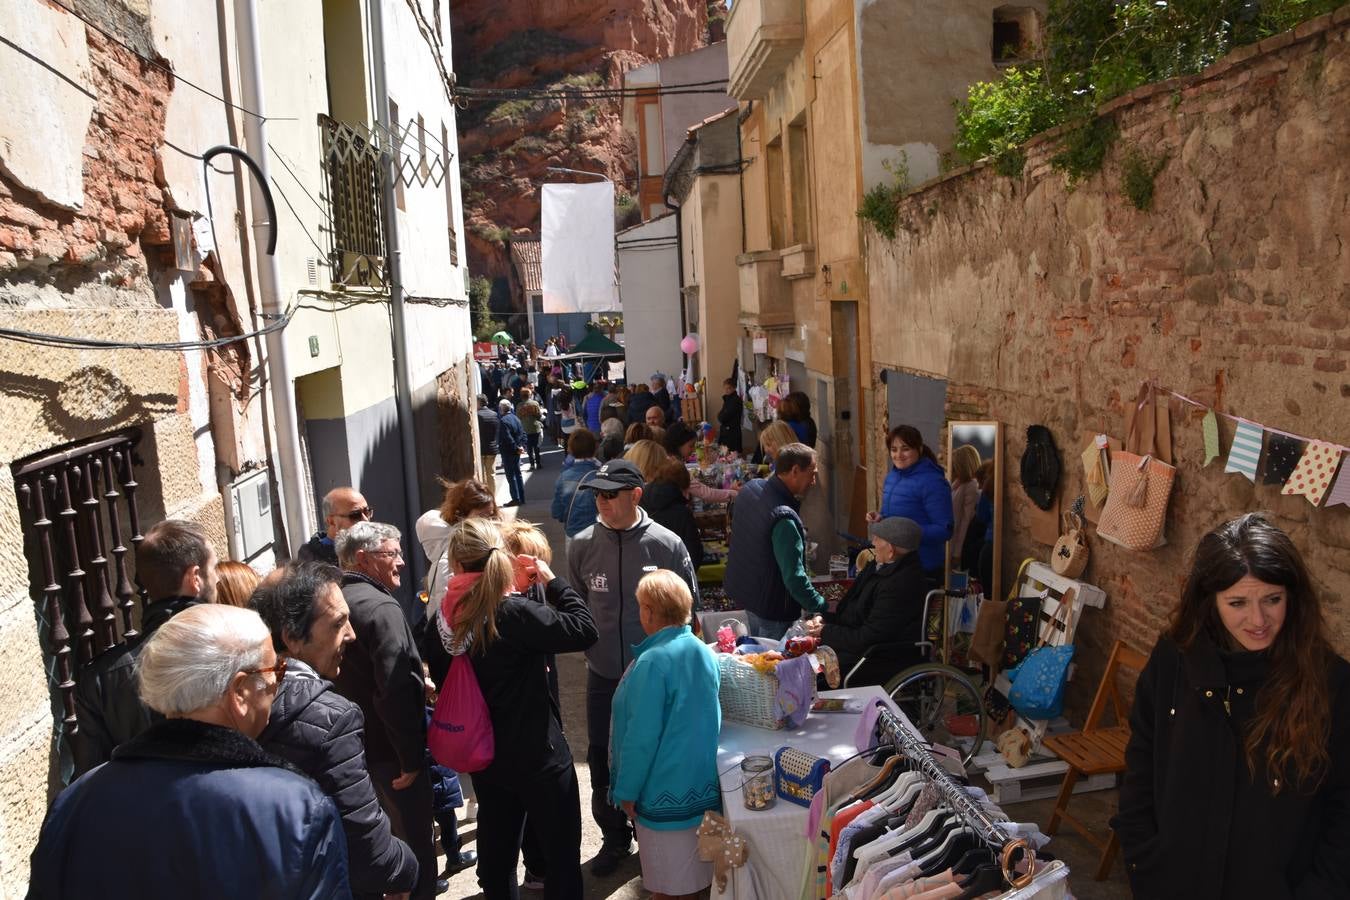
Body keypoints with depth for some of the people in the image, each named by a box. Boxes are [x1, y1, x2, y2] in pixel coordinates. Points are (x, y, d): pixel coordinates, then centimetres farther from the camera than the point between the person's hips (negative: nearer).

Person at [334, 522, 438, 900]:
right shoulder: (381, 607, -22)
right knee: (414, 840, 6)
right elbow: (396, 689, -28)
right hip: (389, 748, -9)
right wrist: (411, 756, -21)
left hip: (355, 743, 9)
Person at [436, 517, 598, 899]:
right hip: (536, 753, -6)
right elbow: (584, 629, -23)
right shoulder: (513, 613, -25)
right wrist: (551, 579, -15)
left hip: (484, 752, 6)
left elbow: (442, 677, 9)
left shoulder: (448, 617, -4)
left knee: (496, 847, 22)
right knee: (561, 847, 12)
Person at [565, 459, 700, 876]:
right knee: (600, 756, 12)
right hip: (602, 673, 2)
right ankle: (614, 836, 34)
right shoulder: (583, 545, -7)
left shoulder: (668, 545, -12)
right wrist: (589, 644, 2)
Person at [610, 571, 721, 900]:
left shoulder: (652, 663, -22)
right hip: (704, 786, 7)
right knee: (694, 872, 21)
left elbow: (642, 737, -20)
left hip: (665, 794, -7)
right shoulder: (704, 652, 1)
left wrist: (627, 791, -8)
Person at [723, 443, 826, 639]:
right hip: (772, 608, -9)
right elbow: (794, 577, -30)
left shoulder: (750, 488, -5)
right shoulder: (784, 518, -32)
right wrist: (822, 606, -19)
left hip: (742, 587, 9)